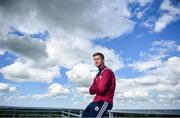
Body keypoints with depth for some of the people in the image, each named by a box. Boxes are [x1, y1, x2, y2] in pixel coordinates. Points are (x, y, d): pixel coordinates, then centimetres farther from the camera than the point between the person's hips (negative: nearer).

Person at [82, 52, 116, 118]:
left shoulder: (107, 71, -10)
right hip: (96, 101, 9)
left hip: (103, 102, -9)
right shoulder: (99, 74, 18)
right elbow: (91, 91, 13)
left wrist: (94, 88, 0)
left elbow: (101, 89, -20)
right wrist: (96, 88, -7)